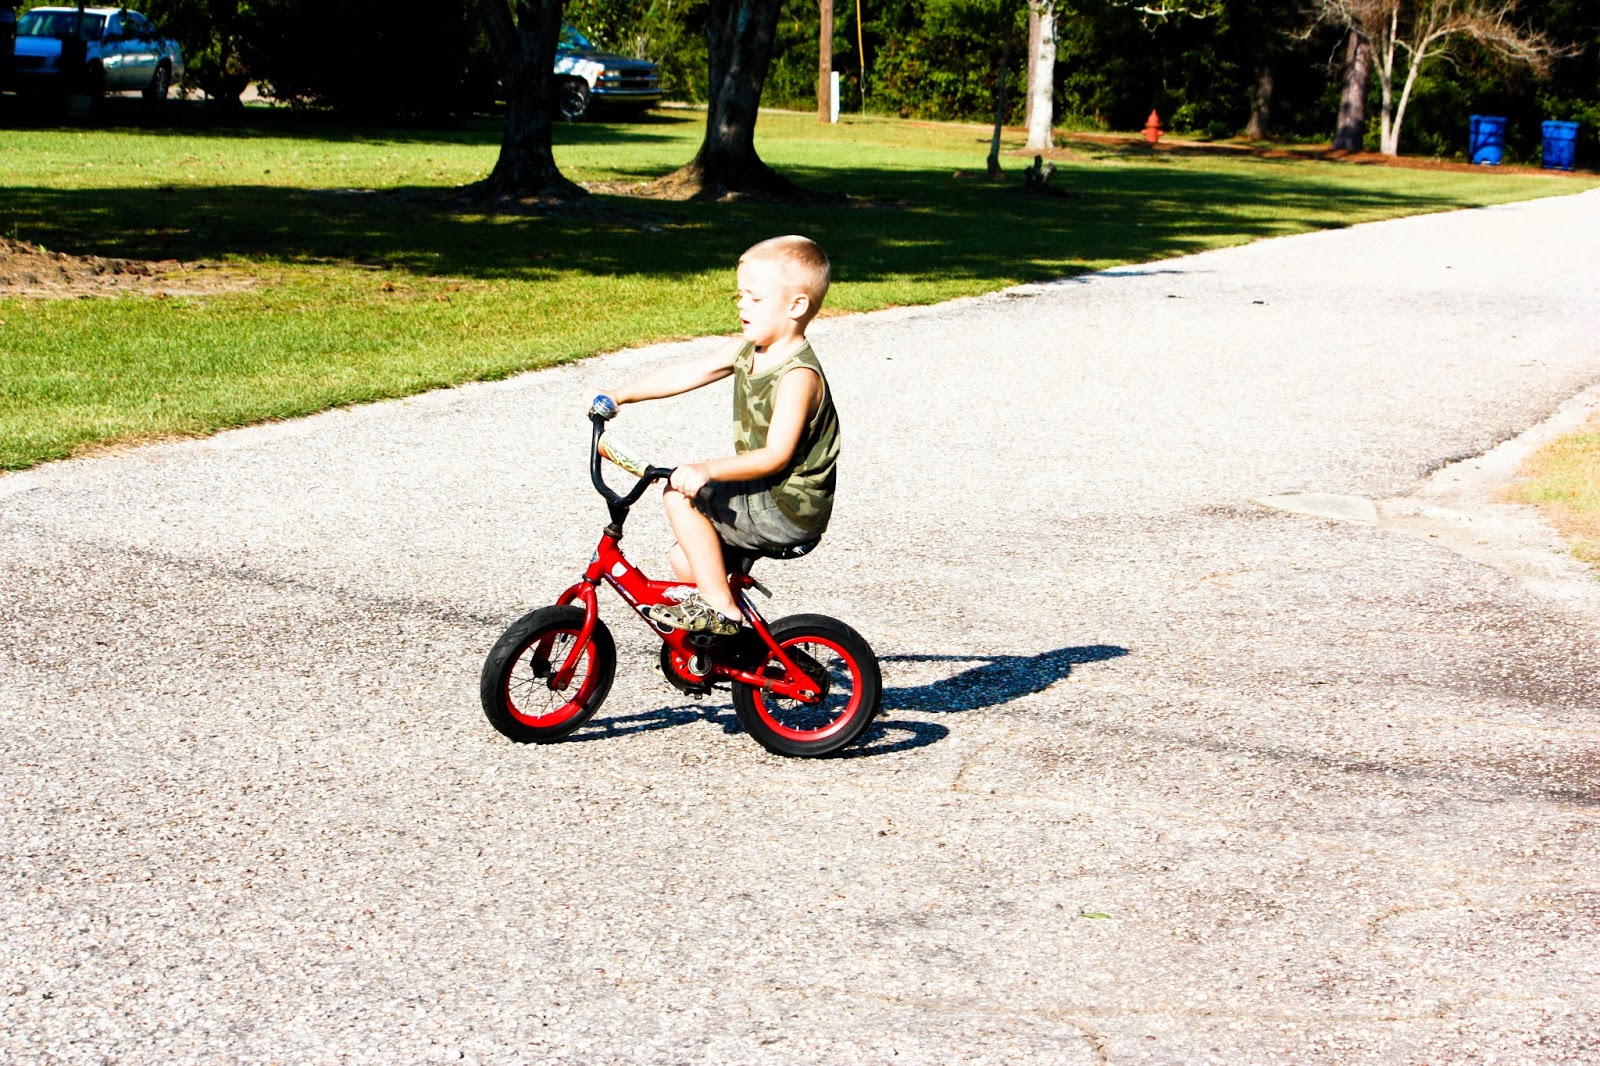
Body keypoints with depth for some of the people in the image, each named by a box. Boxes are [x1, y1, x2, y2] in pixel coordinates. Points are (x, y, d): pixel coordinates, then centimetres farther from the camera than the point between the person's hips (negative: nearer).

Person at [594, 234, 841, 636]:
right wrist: (619, 396, 4)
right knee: (685, 560, 14)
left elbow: (776, 455, -29)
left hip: (790, 511, -10)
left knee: (680, 494, -17)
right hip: (763, 498, 10)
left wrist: (707, 471, -39)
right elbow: (686, 373, 9)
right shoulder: (746, 351, 5)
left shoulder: (799, 375, -22)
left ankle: (718, 605, -11)